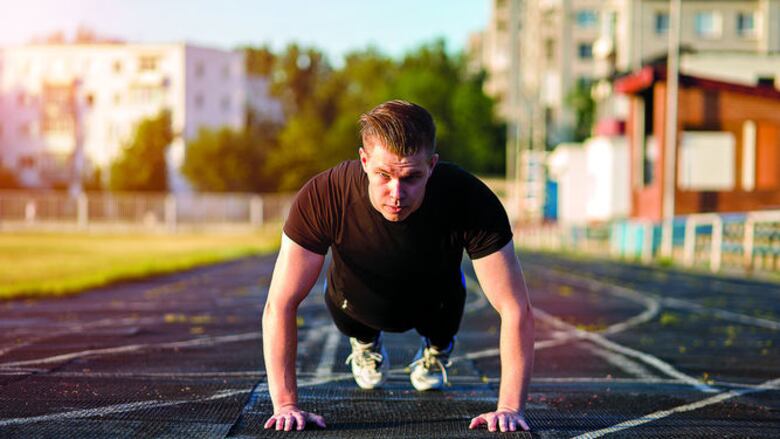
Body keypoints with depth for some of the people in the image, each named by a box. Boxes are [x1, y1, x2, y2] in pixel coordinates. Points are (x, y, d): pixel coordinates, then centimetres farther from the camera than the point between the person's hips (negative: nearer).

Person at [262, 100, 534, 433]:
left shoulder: (470, 201, -40)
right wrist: (286, 405, -40)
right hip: (360, 304, 1)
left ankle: (437, 349, 27)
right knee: (340, 302, -13)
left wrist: (510, 408, -44)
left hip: (435, 302, -1)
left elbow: (516, 311, -36)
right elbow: (280, 305, -34)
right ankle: (365, 343, 24)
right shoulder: (321, 198, -41)